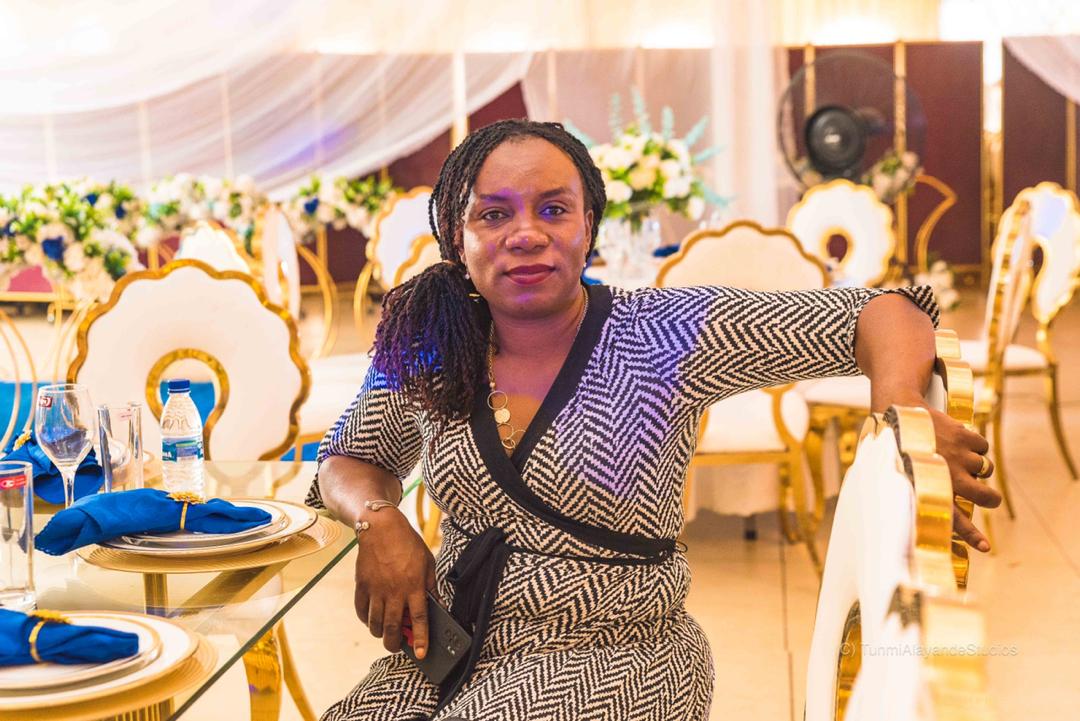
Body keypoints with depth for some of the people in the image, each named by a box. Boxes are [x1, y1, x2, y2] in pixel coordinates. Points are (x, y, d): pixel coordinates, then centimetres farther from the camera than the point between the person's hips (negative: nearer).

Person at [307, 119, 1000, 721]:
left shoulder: (661, 336, -12)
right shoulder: (429, 354, -1)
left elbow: (882, 315, -16)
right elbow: (349, 462, 15)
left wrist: (900, 410, -37)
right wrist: (379, 520, -8)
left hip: (615, 658, -3)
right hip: (452, 650, 3)